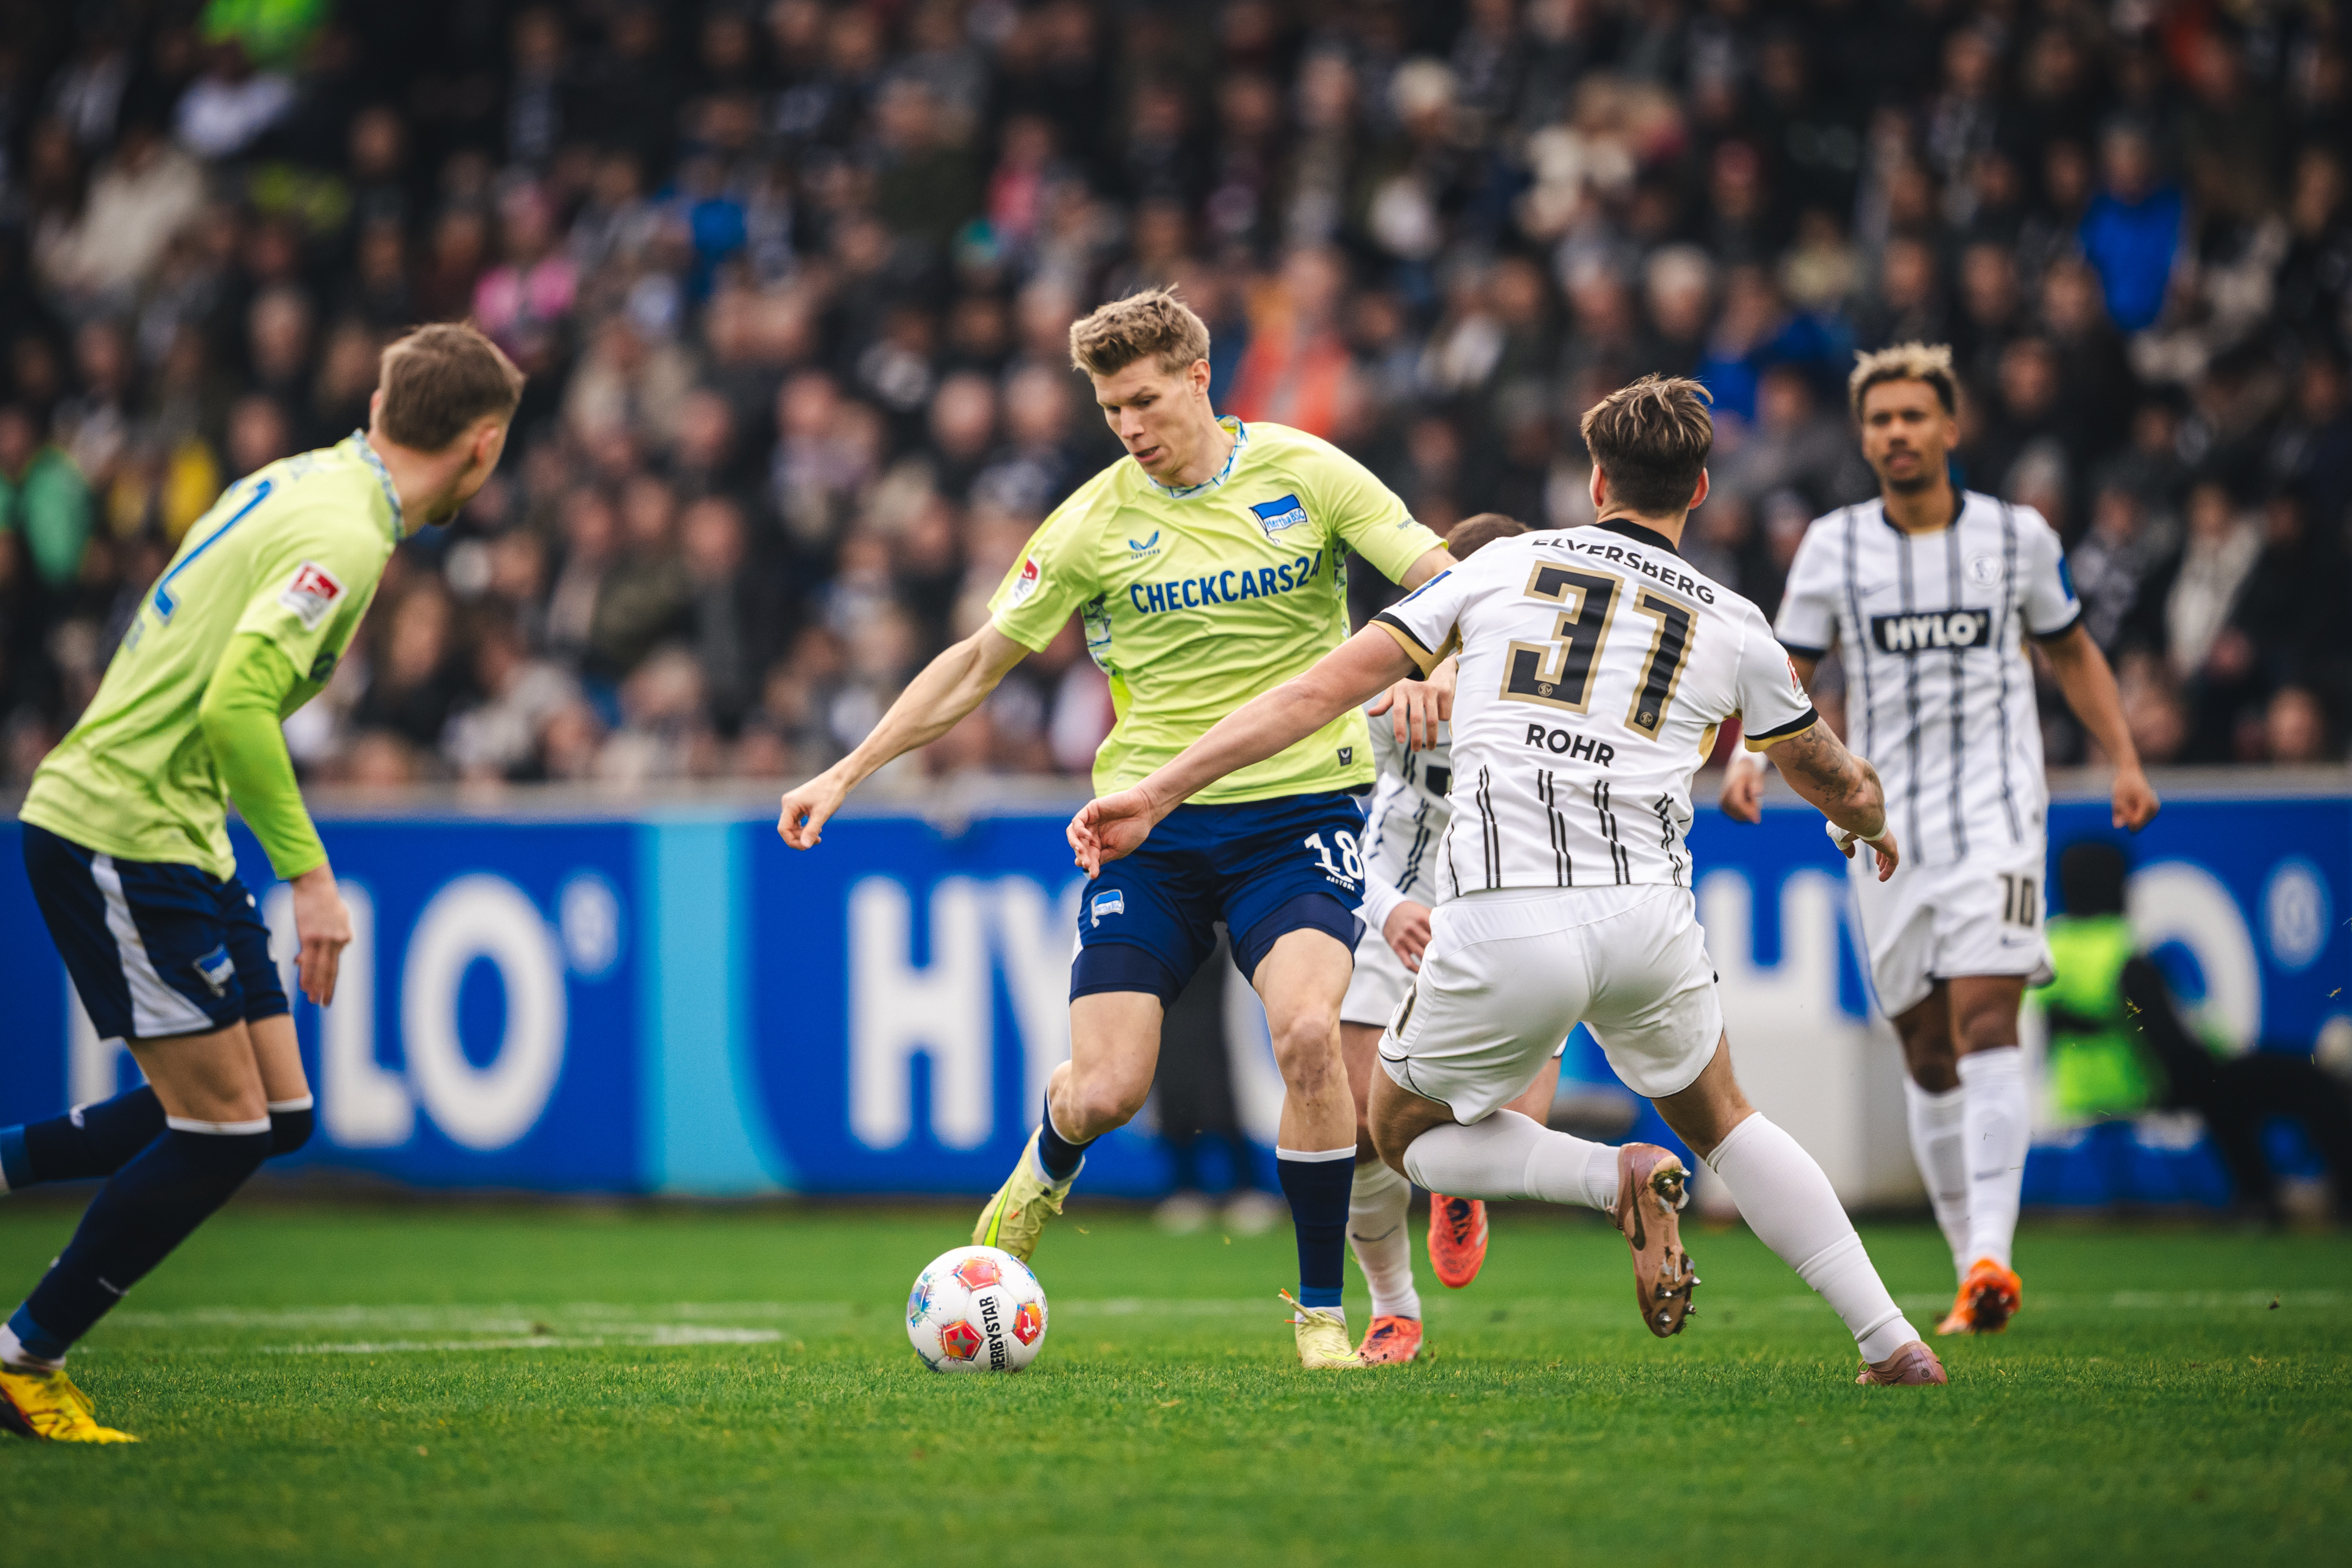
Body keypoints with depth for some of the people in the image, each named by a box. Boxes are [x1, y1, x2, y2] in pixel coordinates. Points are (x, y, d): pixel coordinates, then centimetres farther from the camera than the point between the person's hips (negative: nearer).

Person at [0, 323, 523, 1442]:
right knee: (222, 1128, -7)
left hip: (176, 836, 10)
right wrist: (309, 874, -25)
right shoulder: (342, 536, -19)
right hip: (120, 835, -10)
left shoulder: (297, 483, 11)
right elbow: (235, 706, -28)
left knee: (276, 1111, 8)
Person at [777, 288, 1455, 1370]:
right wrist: (848, 771, 6)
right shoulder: (1095, 521, 1)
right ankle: (1045, 1170, 33)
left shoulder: (1305, 473, -1)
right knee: (1106, 1092, -9)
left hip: (1299, 806, -1)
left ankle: (1321, 1313, -10)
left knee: (1308, 1031, -27)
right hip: (1152, 823, 1)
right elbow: (979, 663, 10)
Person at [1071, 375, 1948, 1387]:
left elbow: (1325, 688, 7)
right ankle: (1892, 1343, 17)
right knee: (1721, 1120, 27)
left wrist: (1156, 795, 9)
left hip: (1501, 926, -2)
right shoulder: (1731, 626, 15)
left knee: (1406, 1131, 21)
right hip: (1646, 914, 2)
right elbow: (1827, 775, 32)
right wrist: (1870, 823, 57)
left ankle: (1617, 1177, -5)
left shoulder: (1506, 565, 12)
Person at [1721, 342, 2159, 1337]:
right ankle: (1969, 1268, 15)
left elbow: (2072, 653, 18)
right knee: (1928, 1057, 5)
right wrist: (1749, 759, -13)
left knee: (1984, 1021, -19)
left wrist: (2124, 760, 9)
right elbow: (1788, 674, 5)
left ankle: (1991, 1259, -27)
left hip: (1997, 814, -2)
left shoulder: (2017, 536, 4)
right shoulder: (1832, 547, 5)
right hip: (1888, 828, 2)